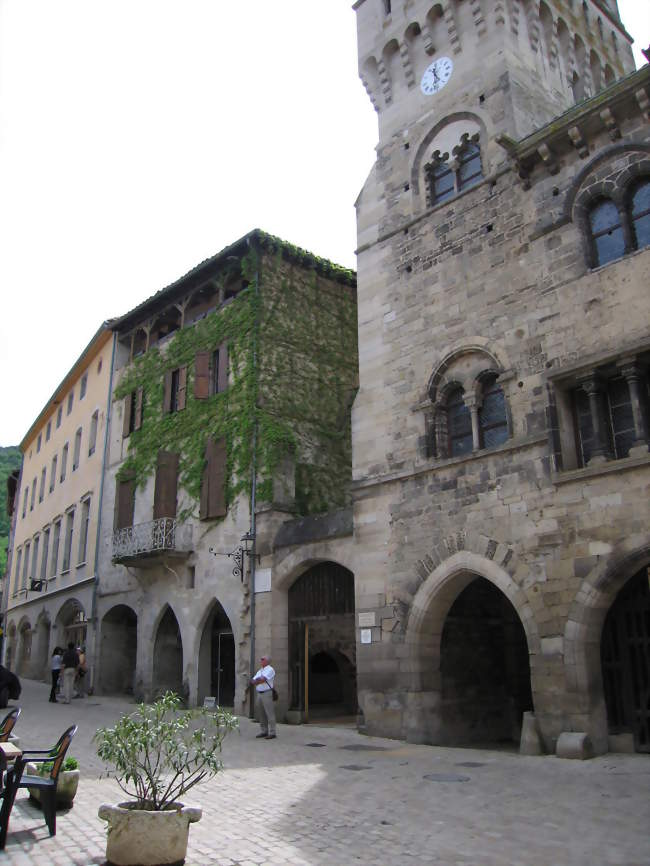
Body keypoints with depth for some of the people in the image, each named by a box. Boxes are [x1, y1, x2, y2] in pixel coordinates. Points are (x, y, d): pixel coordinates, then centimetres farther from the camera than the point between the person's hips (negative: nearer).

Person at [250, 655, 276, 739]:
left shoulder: (270, 670, -5)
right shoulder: (259, 671, 20)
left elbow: (263, 679, -18)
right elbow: (253, 681, 11)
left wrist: (256, 681, -2)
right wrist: (259, 680, -8)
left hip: (267, 693, -8)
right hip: (259, 693, 8)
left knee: (269, 713, -8)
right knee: (261, 714, 10)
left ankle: (272, 733, -7)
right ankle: (264, 731, 18)